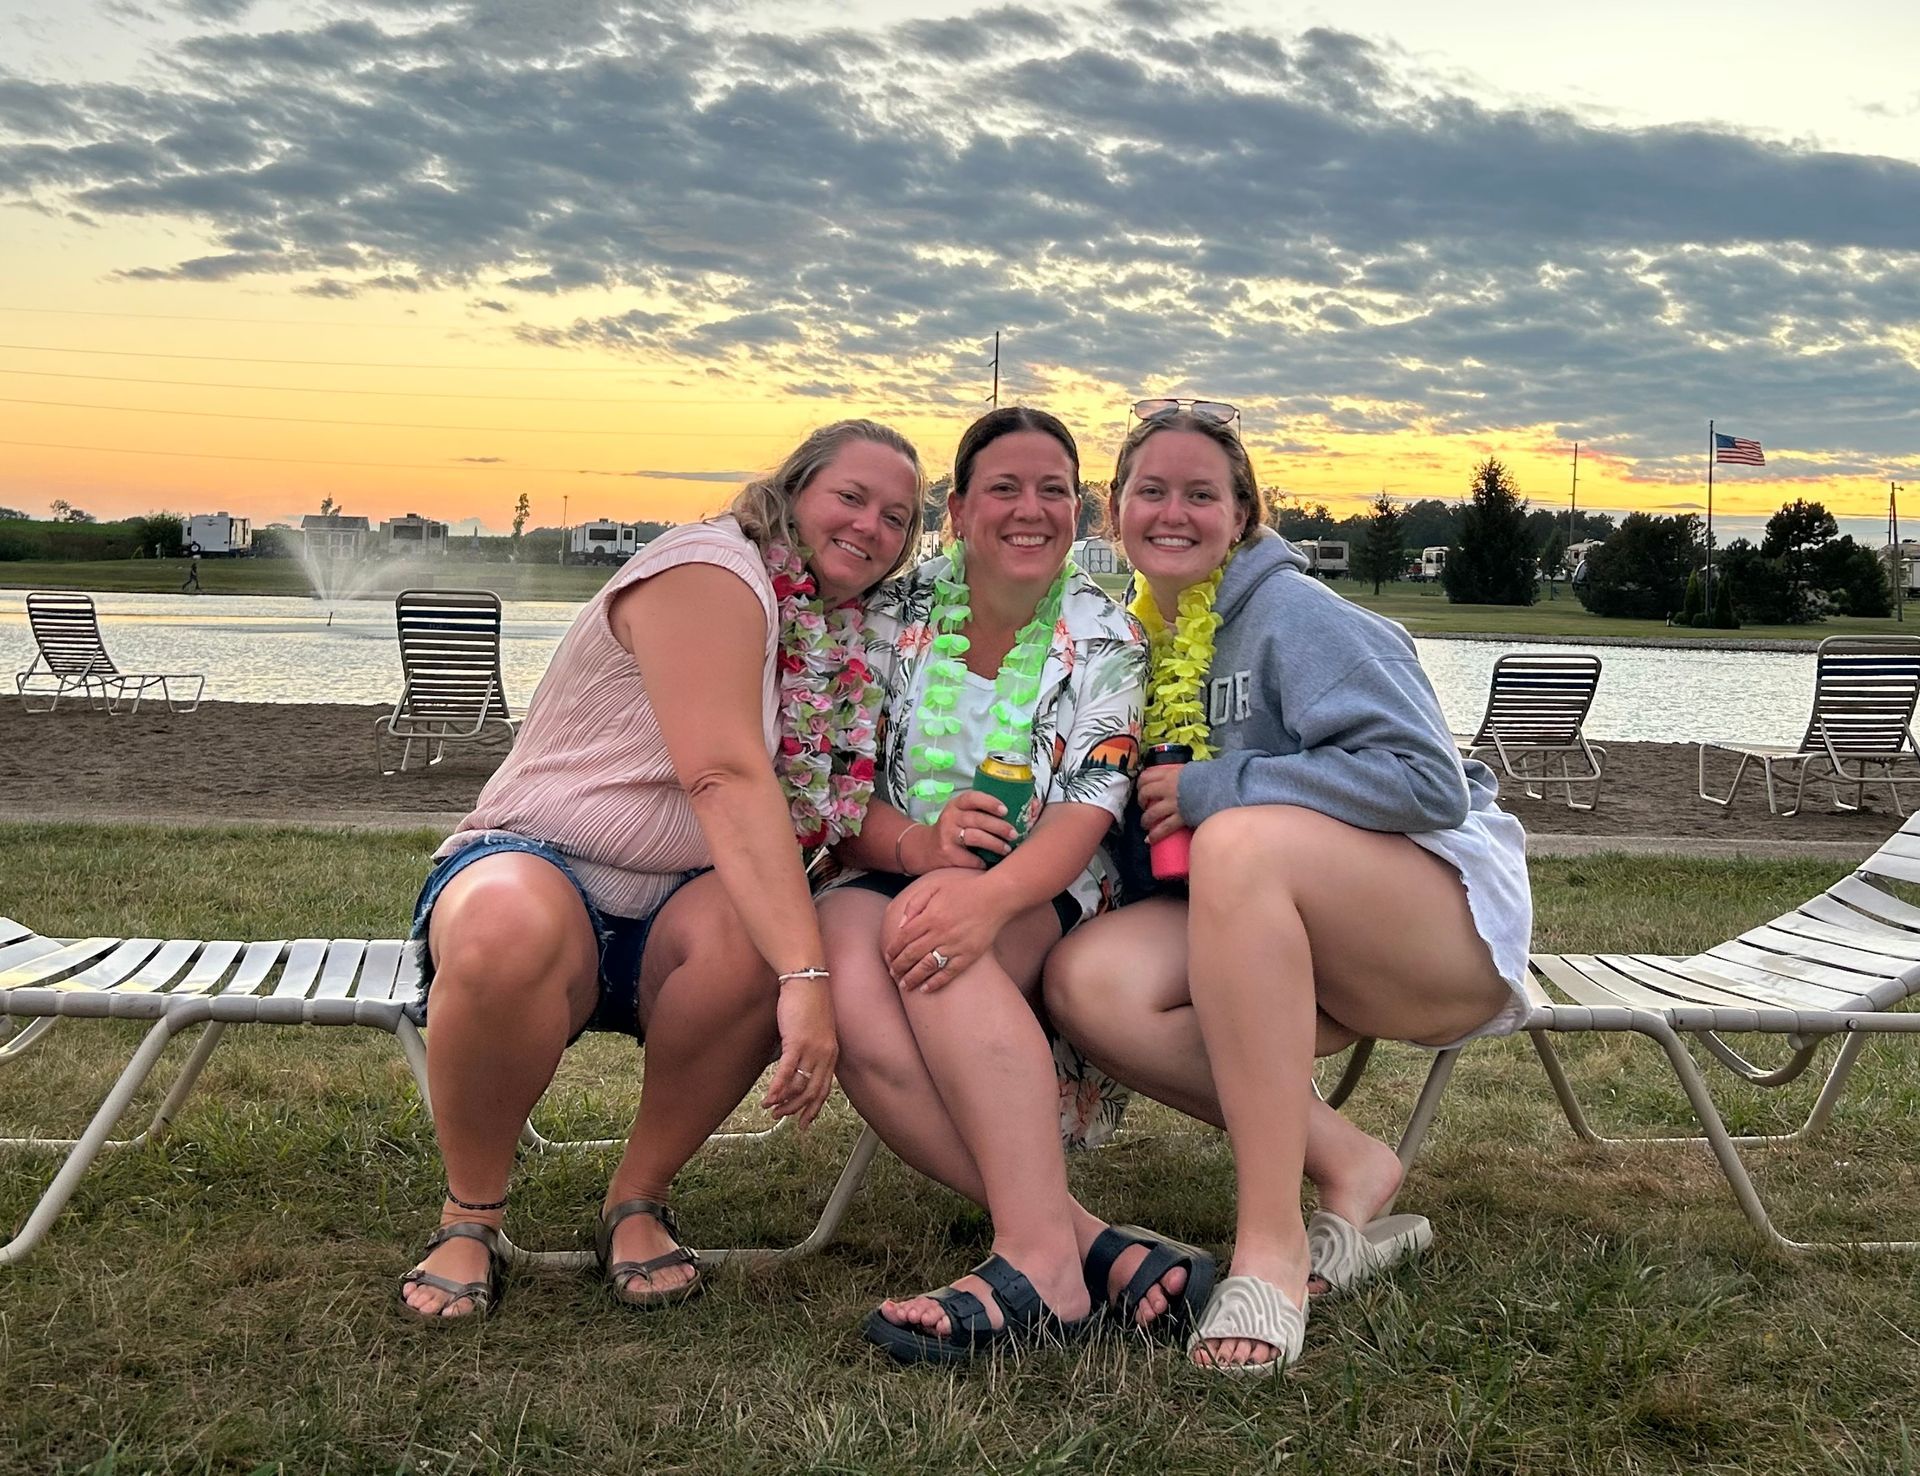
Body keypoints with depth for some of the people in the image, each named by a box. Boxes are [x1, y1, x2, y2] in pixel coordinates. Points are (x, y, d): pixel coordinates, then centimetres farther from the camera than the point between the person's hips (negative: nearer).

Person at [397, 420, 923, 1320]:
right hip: (531, 869, -5)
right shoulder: (711, 569, -12)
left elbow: (844, 813, 8)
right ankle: (471, 1213, -13)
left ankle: (639, 1200, -8)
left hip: (675, 914, 6)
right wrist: (805, 975, -34)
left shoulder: (848, 644, 14)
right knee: (510, 927, -41)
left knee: (756, 931, -32)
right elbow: (726, 779, -25)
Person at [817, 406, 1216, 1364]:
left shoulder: (1104, 641, 2)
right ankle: (1089, 1245, -39)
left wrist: (987, 893, -33)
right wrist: (917, 842, -22)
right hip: (887, 878, 2)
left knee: (933, 932, -37)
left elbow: (1087, 815, -11)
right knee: (847, 990, -35)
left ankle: (1038, 1258, -41)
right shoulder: (893, 617, 6)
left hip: (1043, 902, -1)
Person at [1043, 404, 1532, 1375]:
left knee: (1240, 837, -37)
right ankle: (1346, 1167, -13)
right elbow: (1149, 845, 17)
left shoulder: (1293, 615, -11)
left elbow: (1431, 782, -21)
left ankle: (1271, 1243, -33)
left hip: (1450, 916, -6)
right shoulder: (1135, 639, 9)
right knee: (1086, 979, -22)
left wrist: (1210, 792, -19)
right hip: (1293, 949, 6)